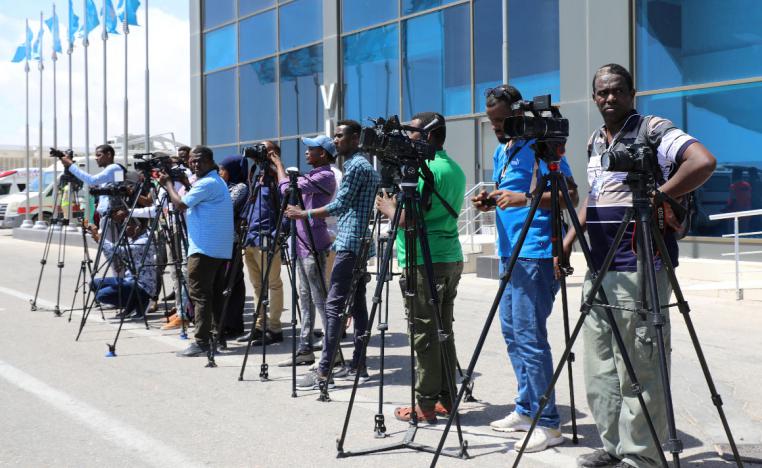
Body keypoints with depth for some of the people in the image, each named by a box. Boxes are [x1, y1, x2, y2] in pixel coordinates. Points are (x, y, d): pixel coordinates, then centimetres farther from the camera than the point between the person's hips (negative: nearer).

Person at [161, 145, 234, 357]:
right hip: (221, 250, 10)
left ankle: (201, 341, -11)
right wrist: (184, 183, 16)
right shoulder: (218, 181, 19)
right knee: (216, 293, 12)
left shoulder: (207, 183, -13)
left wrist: (168, 184, 0)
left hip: (204, 249, -10)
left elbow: (180, 204, -13)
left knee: (199, 293, -9)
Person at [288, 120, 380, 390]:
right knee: (357, 303, 9)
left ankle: (323, 372, -15)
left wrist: (304, 214, -11)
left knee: (333, 305, -12)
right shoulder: (365, 165, 20)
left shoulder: (356, 166, -12)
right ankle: (358, 365, 11)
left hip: (350, 245, -11)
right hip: (360, 244, 11)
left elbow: (340, 205, -17)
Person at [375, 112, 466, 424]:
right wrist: (396, 204, 18)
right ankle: (445, 399, 17)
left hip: (423, 263, -9)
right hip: (451, 258, 9)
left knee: (424, 335, -4)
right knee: (443, 332, 12)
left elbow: (407, 219, -18)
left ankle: (426, 404, -1)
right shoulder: (456, 169, 15)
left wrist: (387, 207, 0)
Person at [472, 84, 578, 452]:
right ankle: (526, 410, 24)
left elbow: (571, 196, -16)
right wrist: (491, 201, 6)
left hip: (536, 254, -9)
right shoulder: (501, 151, 17)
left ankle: (547, 424, -4)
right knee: (511, 332, 13)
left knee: (529, 335, -10)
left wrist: (527, 198, -27)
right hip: (510, 253, 9)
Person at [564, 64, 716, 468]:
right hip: (599, 270, 8)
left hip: (640, 270, -8)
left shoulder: (653, 131, -6)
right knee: (600, 368, 11)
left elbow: (704, 162, -21)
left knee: (638, 370, -5)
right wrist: (567, 243, 17)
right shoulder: (594, 142, 18)